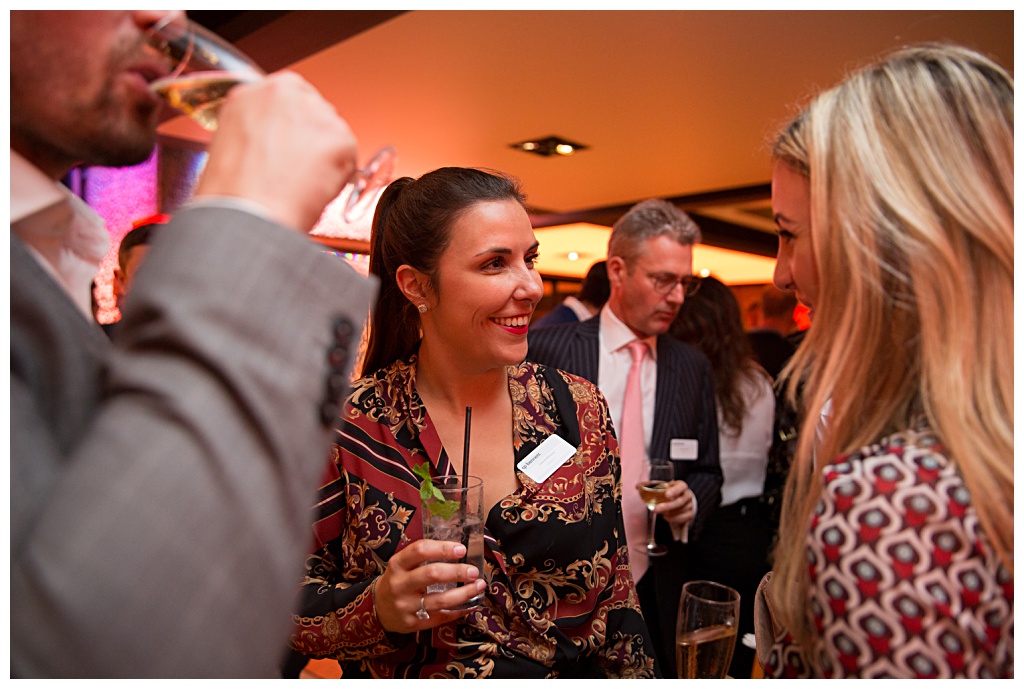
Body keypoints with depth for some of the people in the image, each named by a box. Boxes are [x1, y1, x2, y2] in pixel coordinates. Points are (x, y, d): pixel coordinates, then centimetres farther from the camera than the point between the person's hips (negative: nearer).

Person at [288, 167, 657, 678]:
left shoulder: (580, 410, -12)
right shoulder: (349, 426, -19)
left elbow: (614, 589, -4)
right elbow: (290, 599, -12)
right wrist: (376, 609, -28)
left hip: (575, 673, 3)